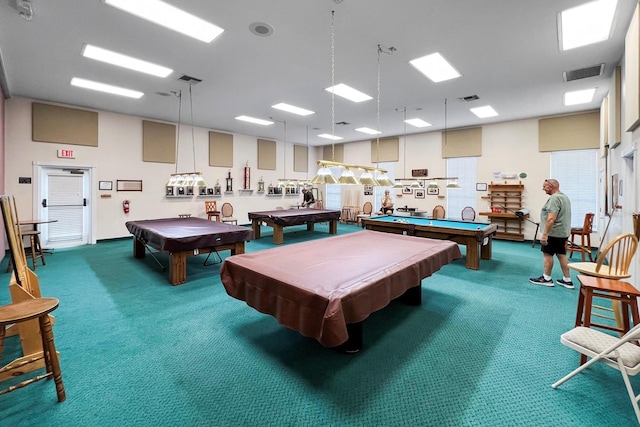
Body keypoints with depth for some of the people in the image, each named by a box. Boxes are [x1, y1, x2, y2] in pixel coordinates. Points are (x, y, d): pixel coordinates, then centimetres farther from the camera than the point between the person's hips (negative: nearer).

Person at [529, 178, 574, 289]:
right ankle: (567, 280, 18)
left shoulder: (554, 198, -19)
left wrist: (544, 234, -25)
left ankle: (546, 278, 10)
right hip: (563, 232, 10)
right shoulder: (565, 197, 16)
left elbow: (551, 219, -26)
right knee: (561, 255, 12)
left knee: (547, 254, 1)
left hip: (553, 233, -10)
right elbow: (561, 217, 22)